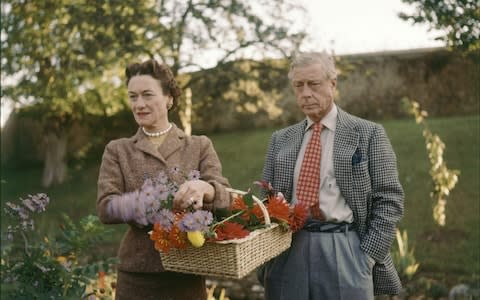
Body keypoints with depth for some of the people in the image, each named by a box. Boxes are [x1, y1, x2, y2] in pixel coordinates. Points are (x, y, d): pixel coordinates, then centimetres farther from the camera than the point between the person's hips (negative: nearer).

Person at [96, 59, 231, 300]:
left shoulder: (199, 146, 4)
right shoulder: (117, 151, 5)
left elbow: (225, 196, -7)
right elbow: (105, 207, -7)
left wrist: (203, 188, -30)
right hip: (136, 274, 0)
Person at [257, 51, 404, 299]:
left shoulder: (368, 133, 1)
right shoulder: (280, 140, 11)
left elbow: (389, 199, -2)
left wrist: (368, 255, -9)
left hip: (344, 250, -3)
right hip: (287, 253, 3)